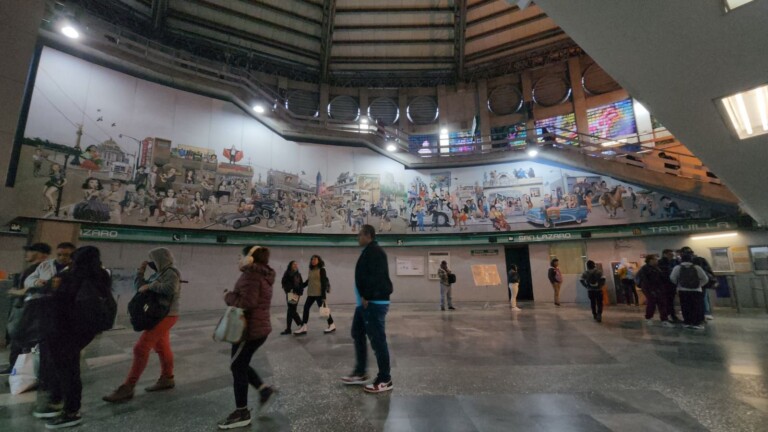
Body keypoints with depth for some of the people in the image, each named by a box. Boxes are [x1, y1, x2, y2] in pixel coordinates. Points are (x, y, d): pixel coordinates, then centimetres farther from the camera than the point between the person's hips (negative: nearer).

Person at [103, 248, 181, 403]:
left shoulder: (171, 273, -17)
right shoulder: (159, 273, 11)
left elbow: (170, 289, -35)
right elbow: (139, 287, 13)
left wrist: (150, 286, -26)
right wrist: (140, 272, 3)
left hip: (164, 316, -10)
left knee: (141, 348, -12)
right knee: (162, 348, 18)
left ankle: (127, 388, -5)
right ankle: (167, 379, 31)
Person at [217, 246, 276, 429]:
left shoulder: (250, 275, -18)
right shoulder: (262, 275, 13)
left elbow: (247, 302, -27)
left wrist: (228, 296, -12)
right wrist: (233, 296, 6)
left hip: (250, 329, -10)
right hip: (259, 327, 10)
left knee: (237, 367, 4)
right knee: (241, 364, 21)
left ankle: (241, 413, 17)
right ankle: (265, 390, 21)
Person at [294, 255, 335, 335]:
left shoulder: (321, 270, -7)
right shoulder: (311, 270, 13)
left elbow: (324, 282, -13)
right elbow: (308, 281, 20)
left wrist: (323, 295, -19)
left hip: (319, 293, -7)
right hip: (311, 293, 7)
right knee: (306, 308, 3)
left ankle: (332, 325, 15)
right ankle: (303, 327, 10)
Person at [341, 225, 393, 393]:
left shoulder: (375, 252, -15)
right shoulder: (368, 252, 17)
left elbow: (376, 277, -25)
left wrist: (366, 297, -21)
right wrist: (364, 298, 15)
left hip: (374, 302, -11)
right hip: (366, 302, 11)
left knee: (378, 340, -3)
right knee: (357, 334, 18)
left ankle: (385, 380, 10)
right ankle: (360, 373, 31)